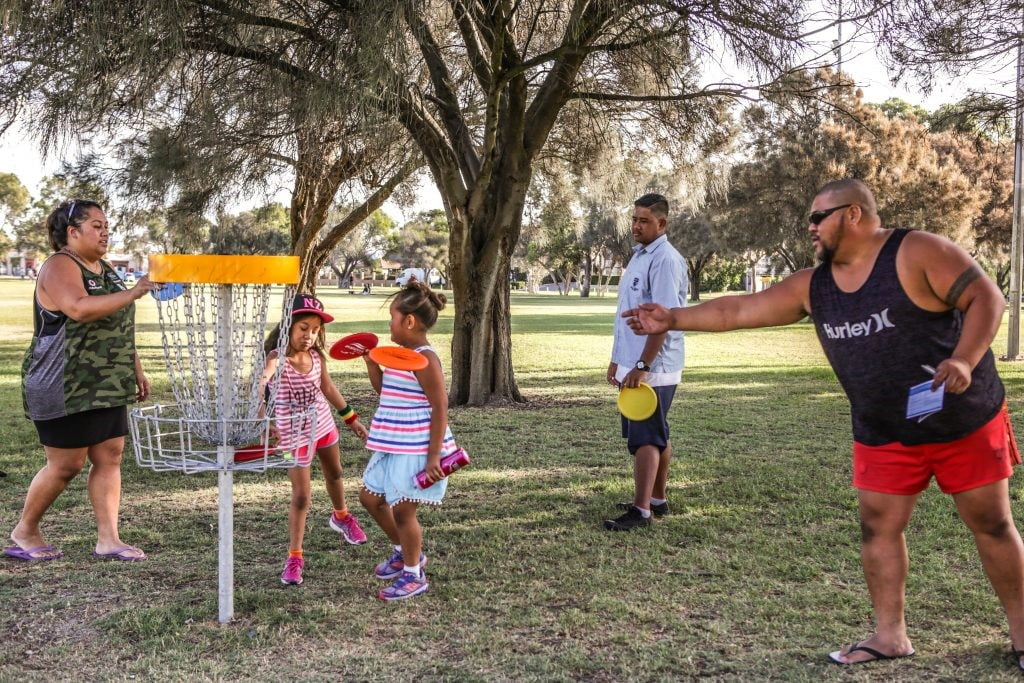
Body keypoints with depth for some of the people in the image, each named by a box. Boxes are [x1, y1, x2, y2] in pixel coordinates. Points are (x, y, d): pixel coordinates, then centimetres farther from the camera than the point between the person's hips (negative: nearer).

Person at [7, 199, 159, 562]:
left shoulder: (104, 269, 15)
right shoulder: (60, 267, -12)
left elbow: (120, 326, 22)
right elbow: (78, 308, -32)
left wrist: (136, 369, 18)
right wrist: (132, 293, -37)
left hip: (106, 387, 8)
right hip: (66, 390, -8)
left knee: (109, 458, 4)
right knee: (67, 464, -1)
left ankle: (108, 539, 9)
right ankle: (24, 532, 20)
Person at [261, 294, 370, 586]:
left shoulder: (317, 356, -9)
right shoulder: (278, 358, -28)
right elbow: (262, 380, -49)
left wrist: (351, 418, 15)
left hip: (323, 425, 6)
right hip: (294, 435, -6)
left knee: (334, 474, 28)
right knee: (301, 495, -5)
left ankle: (341, 516, 57)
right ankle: (294, 556, 10)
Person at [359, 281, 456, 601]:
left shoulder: (425, 359, -19)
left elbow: (440, 408, -20)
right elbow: (383, 389, 24)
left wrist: (434, 456, -23)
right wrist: (370, 360, 9)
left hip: (417, 451, -10)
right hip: (393, 448, 10)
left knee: (402, 510, -1)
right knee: (370, 497, 19)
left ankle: (413, 575, 18)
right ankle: (403, 552, 36)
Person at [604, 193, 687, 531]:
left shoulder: (665, 260, -15)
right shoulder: (638, 256, 15)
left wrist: (642, 366, -26)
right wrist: (618, 360, 20)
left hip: (653, 370, -9)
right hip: (634, 367, 9)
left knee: (646, 439, -8)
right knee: (655, 437, 16)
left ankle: (641, 511, -6)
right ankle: (657, 499, 25)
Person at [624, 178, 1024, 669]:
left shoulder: (919, 253, -16)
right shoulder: (813, 287, 0)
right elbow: (739, 310, 2)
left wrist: (964, 359, -32)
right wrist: (673, 319, -1)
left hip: (967, 423, -4)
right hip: (884, 435, 5)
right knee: (878, 528, 4)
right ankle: (890, 636, 17)